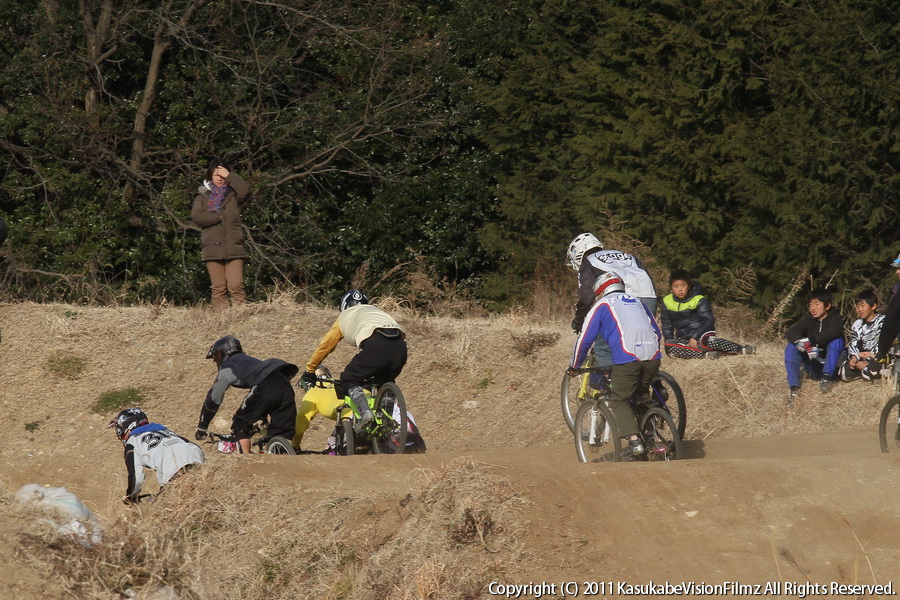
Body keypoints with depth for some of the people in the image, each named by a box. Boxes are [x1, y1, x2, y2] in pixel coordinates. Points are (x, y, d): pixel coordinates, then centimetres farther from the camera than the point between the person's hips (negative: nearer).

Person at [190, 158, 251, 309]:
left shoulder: (233, 194, 15)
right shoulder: (203, 196, 15)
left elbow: (245, 190, -8)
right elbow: (196, 216, -1)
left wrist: (229, 177, -4)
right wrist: (219, 217, -6)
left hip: (234, 247, 0)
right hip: (212, 248, 0)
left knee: (236, 286, -11)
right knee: (218, 288, -3)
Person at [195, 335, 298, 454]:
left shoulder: (226, 368, 19)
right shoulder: (247, 360, 41)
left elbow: (213, 400, 20)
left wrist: (201, 429, 28)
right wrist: (263, 419, 59)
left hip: (265, 386, -7)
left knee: (239, 426, 9)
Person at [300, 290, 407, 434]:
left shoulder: (345, 316, 29)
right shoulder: (375, 310, 40)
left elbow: (324, 346, 34)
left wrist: (309, 371, 45)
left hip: (376, 345, -5)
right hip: (400, 346, 5)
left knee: (349, 380, 10)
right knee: (383, 383, 27)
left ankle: (364, 410, -16)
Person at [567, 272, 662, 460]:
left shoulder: (601, 306, 14)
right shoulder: (637, 302, 28)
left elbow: (584, 339, 11)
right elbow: (657, 331, 31)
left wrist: (574, 367, 22)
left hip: (626, 358, -5)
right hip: (653, 356, 5)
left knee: (619, 401, 5)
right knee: (642, 396, 24)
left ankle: (634, 442, -10)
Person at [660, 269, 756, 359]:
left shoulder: (699, 300, -5)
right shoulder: (667, 302, 6)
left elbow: (709, 321, -12)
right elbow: (667, 325, 13)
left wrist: (694, 337, -21)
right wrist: (669, 342, -1)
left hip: (702, 335, -3)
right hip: (683, 339, 3)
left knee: (707, 341, -40)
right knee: (669, 348, -31)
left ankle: (742, 349, -25)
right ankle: (706, 353, -31)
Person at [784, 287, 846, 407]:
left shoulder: (835, 319, -6)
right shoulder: (808, 319, 2)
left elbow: (834, 332, -31)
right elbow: (790, 333, -16)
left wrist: (809, 341, -41)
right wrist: (803, 344, -39)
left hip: (832, 366, -3)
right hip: (814, 367, 3)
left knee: (836, 341, -27)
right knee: (791, 347, -19)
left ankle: (826, 378, -30)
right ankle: (794, 388, -31)